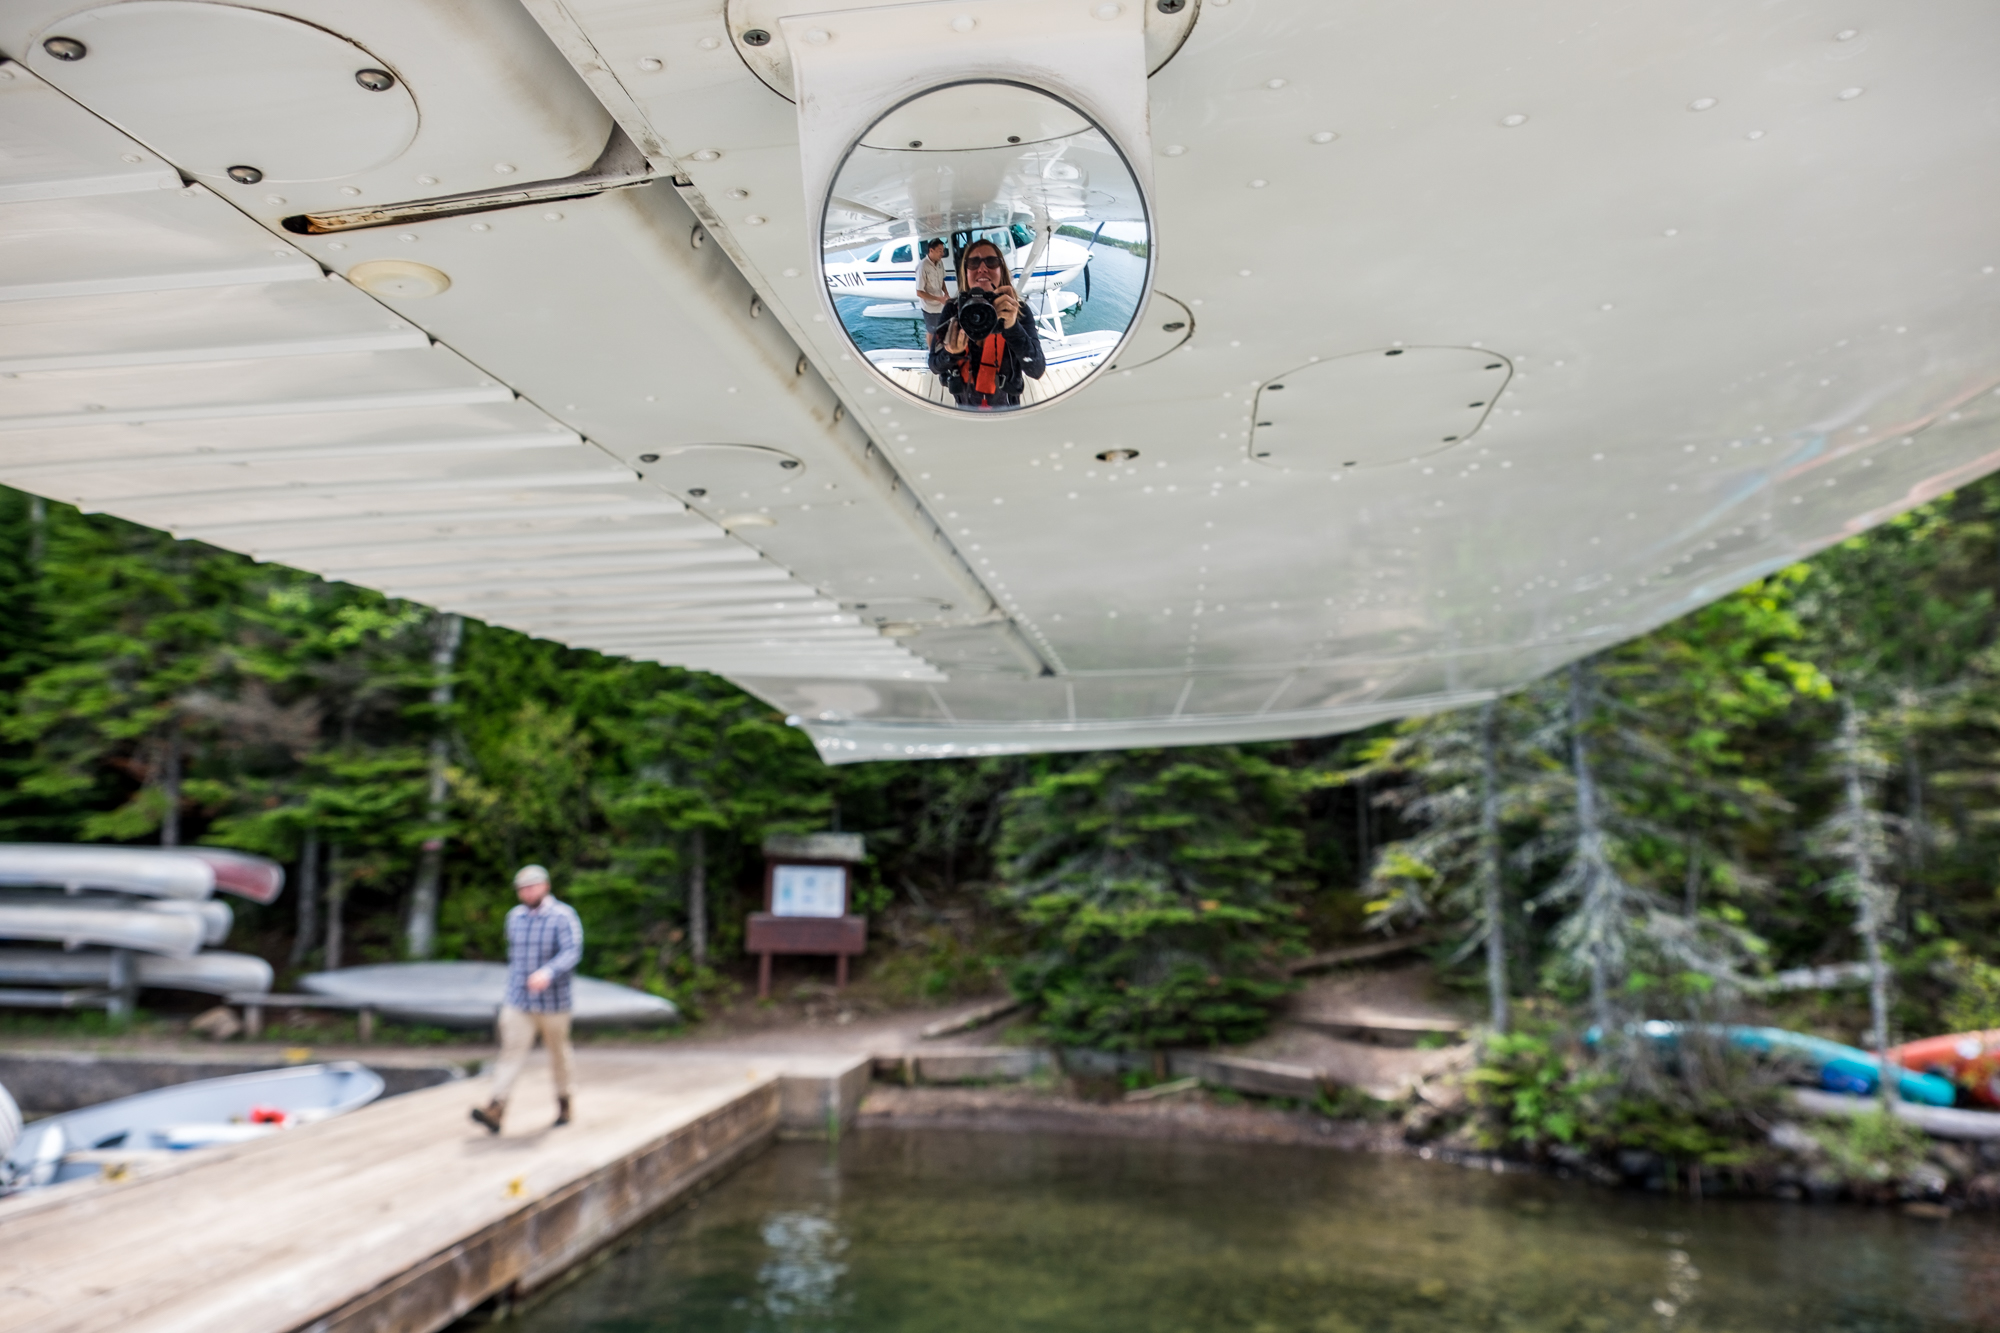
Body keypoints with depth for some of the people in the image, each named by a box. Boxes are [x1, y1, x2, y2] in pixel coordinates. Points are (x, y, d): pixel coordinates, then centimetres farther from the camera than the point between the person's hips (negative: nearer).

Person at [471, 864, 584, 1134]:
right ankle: (496, 1109, -16)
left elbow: (572, 952, -23)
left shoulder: (563, 916, -11)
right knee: (511, 1052, -9)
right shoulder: (515, 916, 7)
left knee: (559, 1052, 11)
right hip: (517, 1002, 3)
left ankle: (564, 1102, 29)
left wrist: (547, 973, -40)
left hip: (553, 1003, -3)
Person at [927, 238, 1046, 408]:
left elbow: (1037, 370, -29)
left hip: (1005, 404, -1)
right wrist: (953, 352, -38)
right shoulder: (952, 310, -15)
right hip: (966, 403, 1)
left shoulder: (1019, 312, -19)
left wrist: (1013, 327, -45)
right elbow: (935, 366, -14)